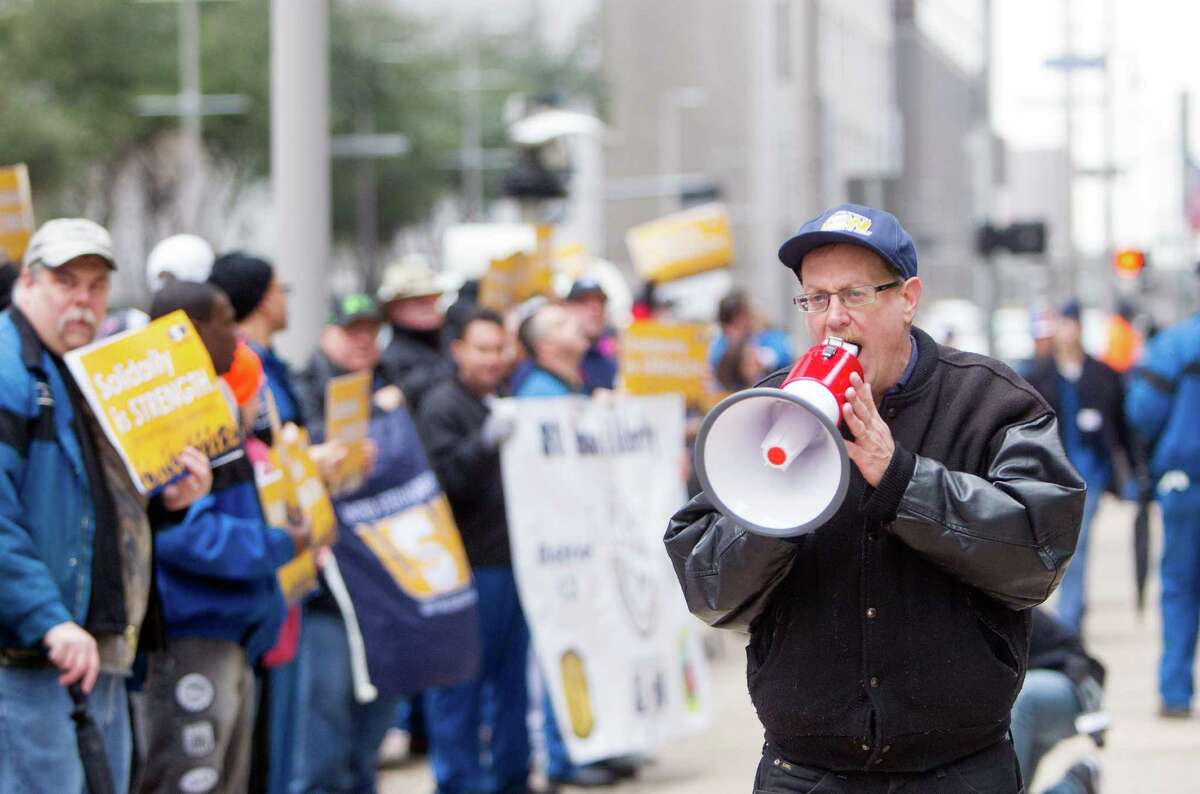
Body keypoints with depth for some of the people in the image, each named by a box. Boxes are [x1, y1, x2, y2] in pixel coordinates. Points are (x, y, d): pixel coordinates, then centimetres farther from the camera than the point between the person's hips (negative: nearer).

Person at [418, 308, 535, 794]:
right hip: (470, 565, -8)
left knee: (512, 676, 13)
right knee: (461, 683, -4)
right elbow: (446, 477, -18)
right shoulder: (443, 405, -6)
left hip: (512, 560, 8)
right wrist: (486, 442, -31)